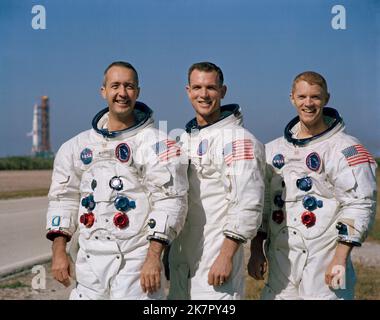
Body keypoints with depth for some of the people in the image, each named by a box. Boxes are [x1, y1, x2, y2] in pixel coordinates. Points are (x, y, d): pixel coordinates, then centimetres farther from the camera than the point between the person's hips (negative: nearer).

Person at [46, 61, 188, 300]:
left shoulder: (156, 143, -4)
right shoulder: (78, 145, 12)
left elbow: (170, 200, -10)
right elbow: (63, 197, 15)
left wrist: (154, 257, -17)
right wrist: (59, 251, 6)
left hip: (136, 262, -5)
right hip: (89, 262, 5)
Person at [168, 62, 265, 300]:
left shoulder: (239, 140, -10)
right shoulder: (183, 139, 14)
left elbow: (248, 205, -17)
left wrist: (226, 256, -21)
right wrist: (167, 253, 16)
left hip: (217, 265, -7)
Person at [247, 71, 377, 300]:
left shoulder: (345, 149, -4)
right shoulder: (274, 150, 14)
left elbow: (359, 205, -9)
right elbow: (261, 201, 17)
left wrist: (340, 259, -14)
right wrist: (257, 251, 12)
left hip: (324, 267, -5)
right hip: (280, 265, 5)